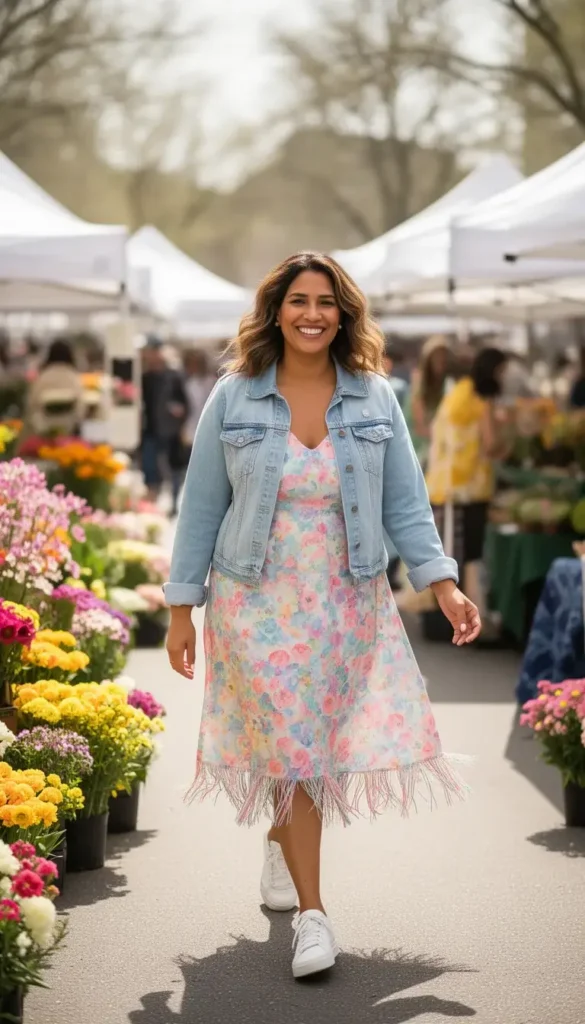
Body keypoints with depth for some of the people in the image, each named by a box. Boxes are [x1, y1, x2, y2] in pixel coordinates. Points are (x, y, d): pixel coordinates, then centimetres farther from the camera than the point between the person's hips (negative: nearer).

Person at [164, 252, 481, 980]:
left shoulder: (375, 400, 0)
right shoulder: (233, 398, -4)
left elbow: (405, 505, 2)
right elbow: (202, 508, 1)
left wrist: (444, 585, -9)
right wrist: (182, 607, 0)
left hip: (350, 603, 2)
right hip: (258, 603, -2)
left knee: (321, 742, 8)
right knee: (286, 747, -6)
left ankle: (282, 835, 41)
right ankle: (312, 914, 1)